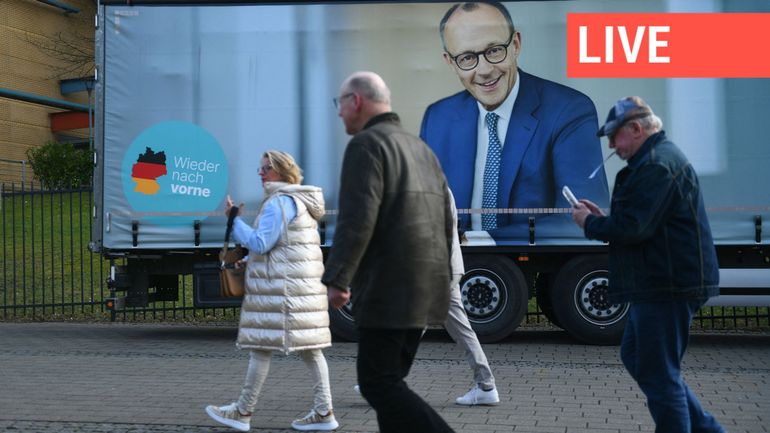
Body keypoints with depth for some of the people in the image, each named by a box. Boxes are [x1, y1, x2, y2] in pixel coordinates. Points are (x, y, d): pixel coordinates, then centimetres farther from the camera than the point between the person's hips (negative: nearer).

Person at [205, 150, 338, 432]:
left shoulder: (279, 202, -13)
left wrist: (234, 221, -8)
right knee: (308, 347, 7)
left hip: (281, 287, -10)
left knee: (262, 346, -2)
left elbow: (260, 243, -18)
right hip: (303, 283, 10)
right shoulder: (300, 201, 19)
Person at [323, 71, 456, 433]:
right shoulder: (421, 148, 19)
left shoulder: (367, 144, -8)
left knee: (378, 384, -4)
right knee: (389, 381, 13)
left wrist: (337, 278, -19)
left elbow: (357, 219, -20)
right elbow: (445, 220, 20)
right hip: (425, 290, 9)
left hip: (388, 289, -9)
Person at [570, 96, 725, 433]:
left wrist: (589, 223, -7)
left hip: (668, 287, -11)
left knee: (659, 374, -4)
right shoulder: (656, 158, 18)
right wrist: (602, 218, 9)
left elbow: (632, 228, -24)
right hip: (659, 283, 11)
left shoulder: (657, 164, -17)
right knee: (635, 356, 19)